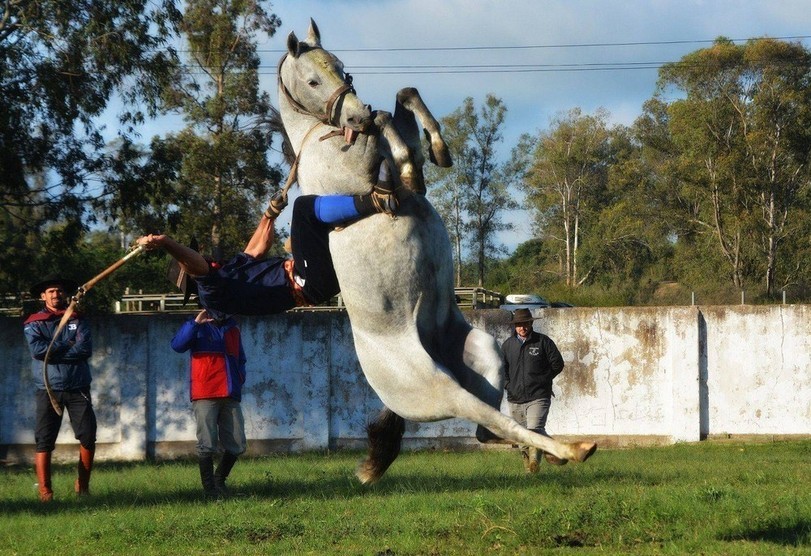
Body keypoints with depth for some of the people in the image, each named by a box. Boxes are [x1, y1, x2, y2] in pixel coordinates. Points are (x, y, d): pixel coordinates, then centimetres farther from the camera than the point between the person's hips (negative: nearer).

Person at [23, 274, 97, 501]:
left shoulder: (77, 320, 9)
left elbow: (86, 349, -7)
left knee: (88, 437, -1)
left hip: (78, 388, 2)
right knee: (44, 441, -5)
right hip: (48, 389, -2)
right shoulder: (34, 323, 5)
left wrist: (52, 352, -12)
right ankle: (45, 491, -3)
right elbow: (37, 349, -13)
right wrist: (68, 345, -8)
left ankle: (83, 485, 14)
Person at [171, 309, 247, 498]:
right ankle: (209, 488, 3)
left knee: (237, 445, 4)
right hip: (205, 396, -5)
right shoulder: (198, 328, 2)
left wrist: (240, 379, 11)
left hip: (230, 396, 5)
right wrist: (195, 323, -26)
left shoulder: (232, 328, 19)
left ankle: (220, 480, 22)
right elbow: (178, 345, -17)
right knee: (207, 444, -5)